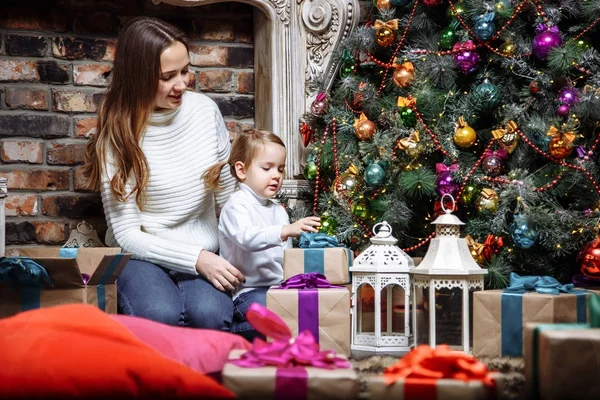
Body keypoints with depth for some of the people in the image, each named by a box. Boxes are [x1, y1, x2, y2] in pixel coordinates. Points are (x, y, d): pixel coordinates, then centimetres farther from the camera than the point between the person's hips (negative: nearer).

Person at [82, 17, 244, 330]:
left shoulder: (205, 109, 1)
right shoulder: (118, 134, -9)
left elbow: (229, 193, 11)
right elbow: (126, 234, -11)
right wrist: (196, 259, -23)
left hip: (204, 253, 2)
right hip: (141, 256, -2)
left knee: (210, 314, -32)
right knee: (161, 316, -35)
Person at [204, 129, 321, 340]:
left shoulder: (278, 209, 19)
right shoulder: (237, 205, -7)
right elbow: (247, 238, -29)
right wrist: (287, 231, -42)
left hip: (279, 286, 8)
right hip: (248, 290, -8)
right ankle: (232, 327, -9)